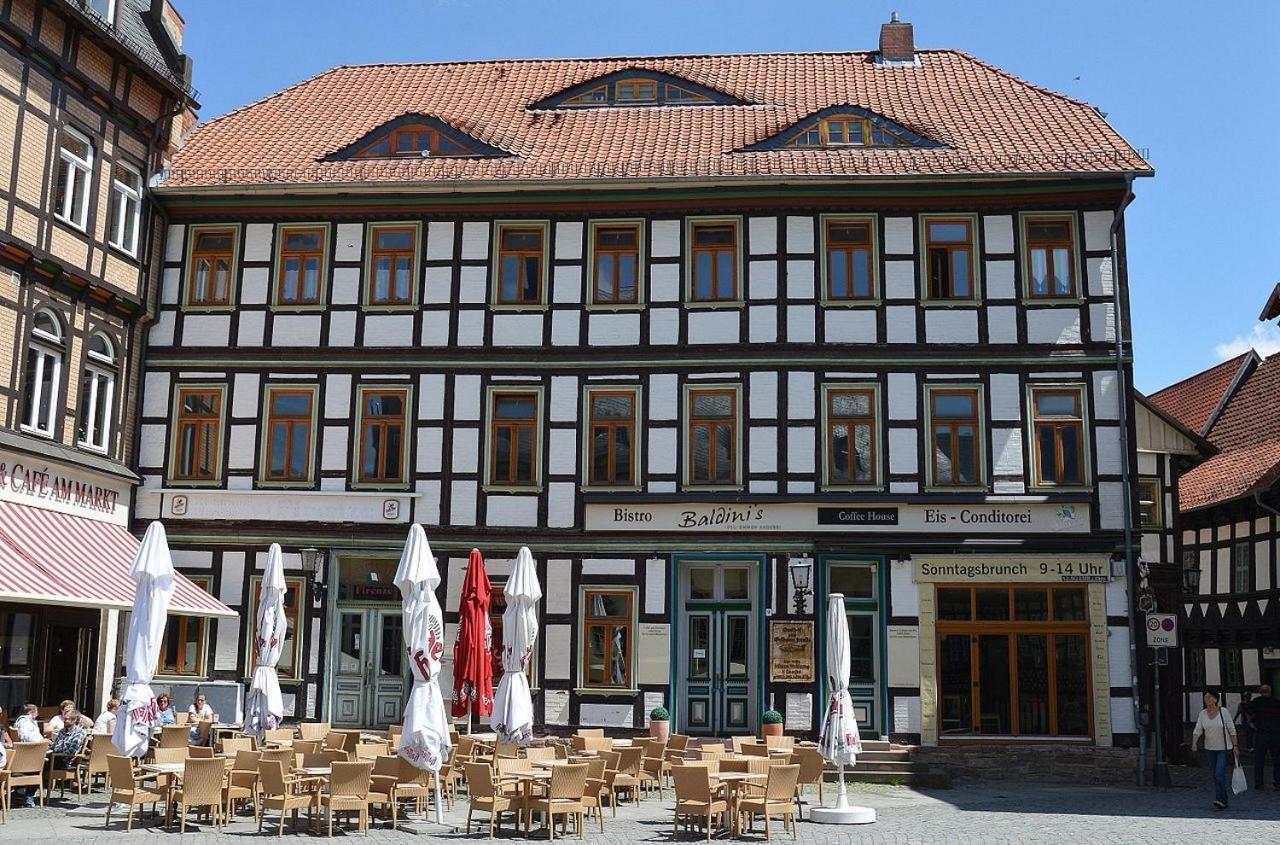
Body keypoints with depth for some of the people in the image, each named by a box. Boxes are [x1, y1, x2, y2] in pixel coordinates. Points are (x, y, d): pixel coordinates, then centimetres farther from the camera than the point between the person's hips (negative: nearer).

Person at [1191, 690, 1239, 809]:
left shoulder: (1223, 712, -9)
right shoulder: (1202, 714, 0)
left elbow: (1232, 730, -3)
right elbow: (1197, 730, -4)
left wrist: (1235, 746, -5)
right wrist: (1194, 743, -20)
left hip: (1224, 748, -5)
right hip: (1210, 749, 5)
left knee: (1219, 773, -16)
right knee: (1215, 775, 9)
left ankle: (1220, 800, -13)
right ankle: (1224, 800, 22)